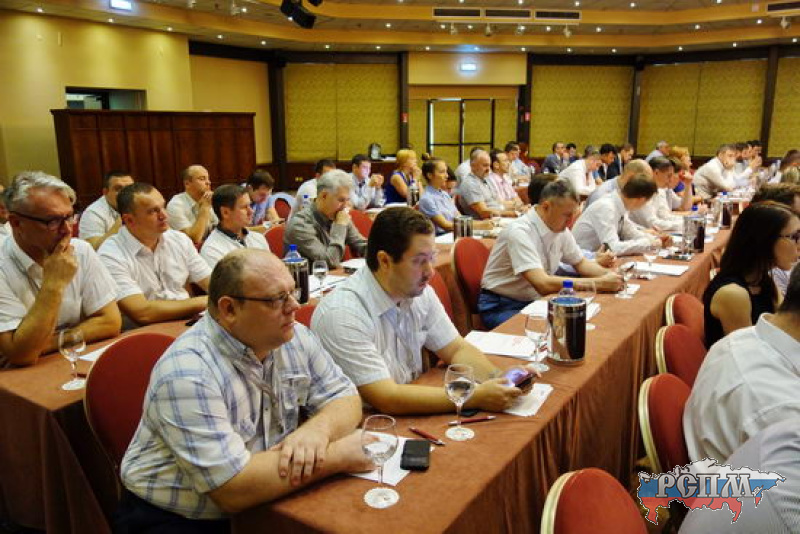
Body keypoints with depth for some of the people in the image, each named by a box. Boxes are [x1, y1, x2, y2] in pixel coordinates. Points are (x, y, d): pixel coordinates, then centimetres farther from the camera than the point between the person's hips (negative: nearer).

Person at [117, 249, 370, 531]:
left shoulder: (294, 337, -5)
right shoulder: (188, 374, -26)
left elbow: (345, 399, -1)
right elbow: (234, 490, -28)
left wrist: (317, 430, -24)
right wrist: (341, 453, -23)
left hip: (261, 503, 6)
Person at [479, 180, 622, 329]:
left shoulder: (560, 229, 0)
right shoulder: (519, 232, -24)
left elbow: (580, 263, 17)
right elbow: (543, 284, -33)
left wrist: (608, 274, -5)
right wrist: (600, 283, -28)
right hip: (501, 307, -7)